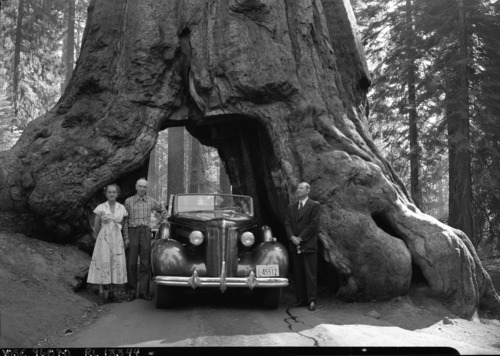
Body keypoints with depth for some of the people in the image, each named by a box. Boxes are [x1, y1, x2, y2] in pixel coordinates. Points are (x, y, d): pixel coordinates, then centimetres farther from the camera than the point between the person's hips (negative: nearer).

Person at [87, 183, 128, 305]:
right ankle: (102, 295, -4)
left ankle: (111, 293, 11)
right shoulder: (101, 208, -2)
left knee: (116, 265, 2)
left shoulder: (121, 208, 6)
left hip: (117, 239, 3)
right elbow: (96, 226, 6)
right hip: (103, 239, -3)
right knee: (103, 265, -6)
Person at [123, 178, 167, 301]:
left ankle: (143, 291, 7)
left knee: (145, 263, 1)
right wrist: (126, 238, -4)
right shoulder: (128, 201, 3)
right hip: (132, 232, -1)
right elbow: (125, 221, 2)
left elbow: (163, 211, 25)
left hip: (146, 233, 1)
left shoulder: (151, 201, 8)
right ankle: (132, 292, 5)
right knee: (131, 263, -2)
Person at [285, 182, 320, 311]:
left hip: (308, 245, -5)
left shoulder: (314, 205, 0)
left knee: (310, 274, -4)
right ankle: (301, 299, 10)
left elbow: (314, 224, -8)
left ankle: (311, 301, -1)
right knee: (297, 274, 5)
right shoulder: (291, 207, 17)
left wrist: (300, 238, -12)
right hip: (294, 246, 5)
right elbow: (287, 224, 10)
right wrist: (292, 237, -8)